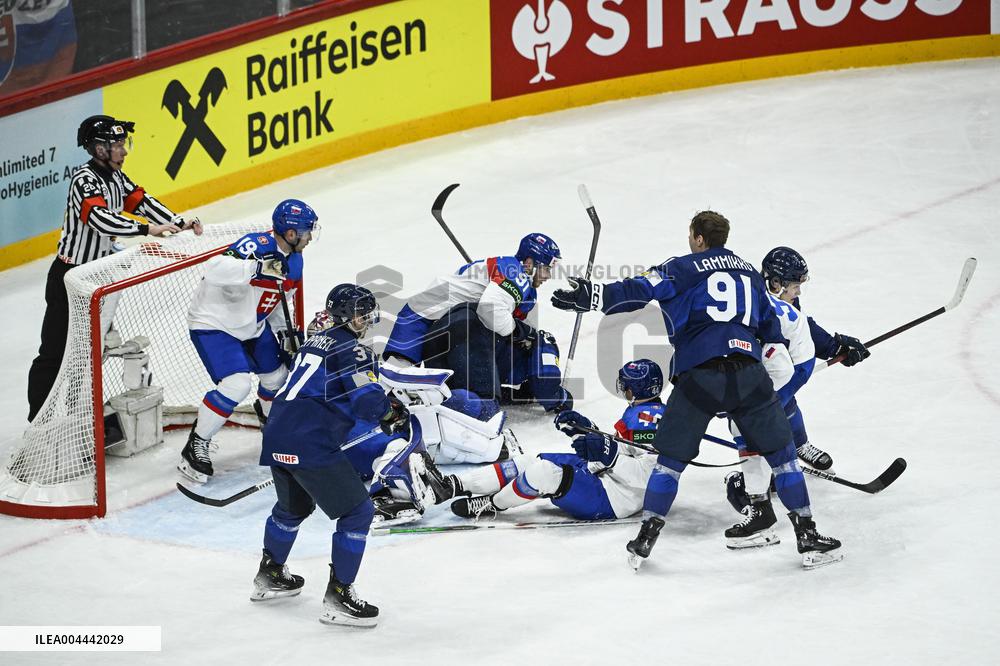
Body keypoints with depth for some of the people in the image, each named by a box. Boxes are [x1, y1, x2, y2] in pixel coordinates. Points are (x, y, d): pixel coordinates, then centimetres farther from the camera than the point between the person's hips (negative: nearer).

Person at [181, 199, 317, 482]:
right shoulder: (256, 246, -29)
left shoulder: (293, 260, 1)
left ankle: (270, 417, 52)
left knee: (278, 374, 19)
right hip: (213, 323, -9)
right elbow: (214, 270, -44)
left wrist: (286, 333, 8)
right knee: (237, 383, -23)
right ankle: (196, 446, -10)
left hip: (252, 325, 9)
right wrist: (258, 268, -51)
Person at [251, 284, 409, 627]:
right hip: (311, 445, -9)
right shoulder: (351, 348, -5)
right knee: (357, 511, -2)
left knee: (293, 506, 33)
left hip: (277, 436, 9)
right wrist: (393, 412, 3)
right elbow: (367, 399, -17)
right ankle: (338, 596, -3)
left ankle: (269, 576, 47)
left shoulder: (316, 341, 22)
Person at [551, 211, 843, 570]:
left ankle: (645, 539, 11)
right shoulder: (750, 273, 25)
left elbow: (640, 290, -4)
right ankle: (807, 537, 11)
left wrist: (594, 296, -6)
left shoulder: (683, 268, 10)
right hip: (748, 372, 3)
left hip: (698, 375, -3)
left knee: (671, 456, 11)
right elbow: (769, 322, 28)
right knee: (781, 452, 14)